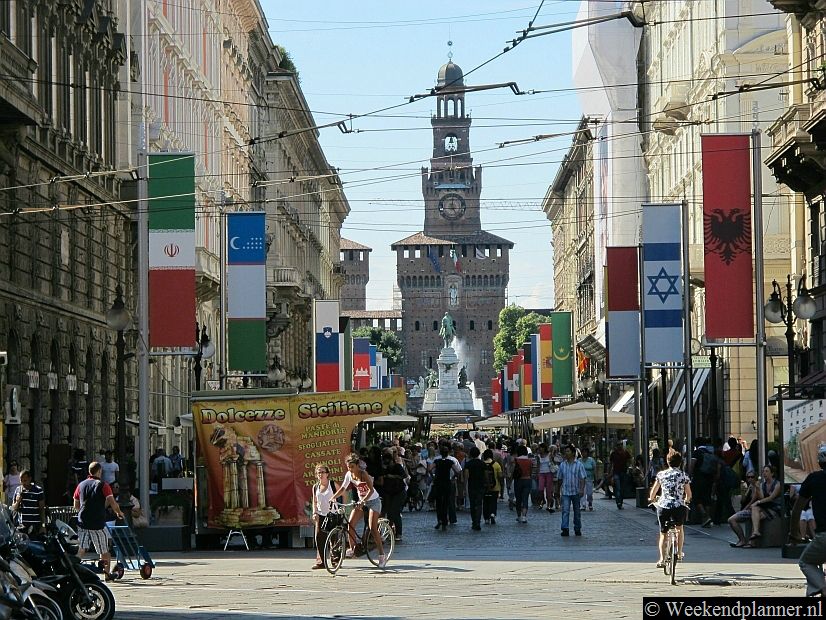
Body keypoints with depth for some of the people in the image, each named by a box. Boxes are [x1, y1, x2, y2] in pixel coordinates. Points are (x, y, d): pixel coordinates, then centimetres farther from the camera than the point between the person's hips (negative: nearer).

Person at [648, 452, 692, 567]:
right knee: (679, 528, 29)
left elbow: (653, 491, 16)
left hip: (663, 506, 0)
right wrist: (686, 501, 30)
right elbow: (688, 494, 7)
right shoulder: (684, 475, 3)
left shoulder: (661, 474, 7)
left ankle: (662, 559, -5)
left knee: (663, 534, 9)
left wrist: (651, 499, 38)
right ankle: (679, 553, 33)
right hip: (679, 506, 0)